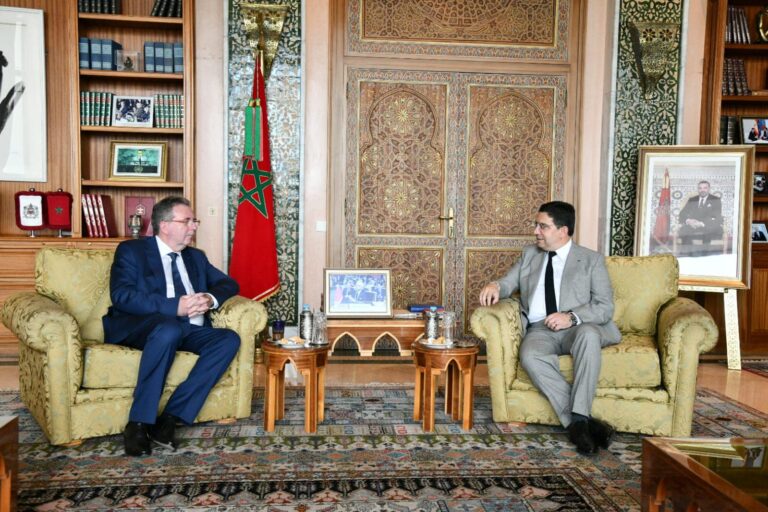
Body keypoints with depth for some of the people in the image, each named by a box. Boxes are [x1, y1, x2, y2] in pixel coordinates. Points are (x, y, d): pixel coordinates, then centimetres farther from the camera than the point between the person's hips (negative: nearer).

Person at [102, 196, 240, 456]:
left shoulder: (196, 257, 25)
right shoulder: (131, 250, 7)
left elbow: (228, 283, 20)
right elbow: (121, 296, -9)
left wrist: (210, 299, -4)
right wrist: (175, 307, -19)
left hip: (190, 331, 6)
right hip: (141, 327, -5)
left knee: (229, 339, -23)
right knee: (170, 329, -39)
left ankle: (170, 417, -25)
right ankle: (138, 424, -29)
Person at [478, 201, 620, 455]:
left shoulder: (591, 260, 9)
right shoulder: (529, 254, 21)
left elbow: (605, 307, 1)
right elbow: (509, 282, 21)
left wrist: (572, 317, -18)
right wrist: (495, 286, -5)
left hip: (578, 328, -2)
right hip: (539, 329, 2)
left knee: (588, 335, -38)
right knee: (529, 355, -33)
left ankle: (578, 417, -36)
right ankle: (579, 421, -30)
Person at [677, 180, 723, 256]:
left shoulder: (716, 200, 8)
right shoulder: (692, 200, 18)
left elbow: (717, 217, -6)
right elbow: (682, 215, 9)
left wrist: (702, 223, -23)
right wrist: (688, 221, -16)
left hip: (711, 228, -2)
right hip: (693, 226, 2)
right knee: (683, 229, -31)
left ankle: (704, 252, -33)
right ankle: (686, 253, -32)